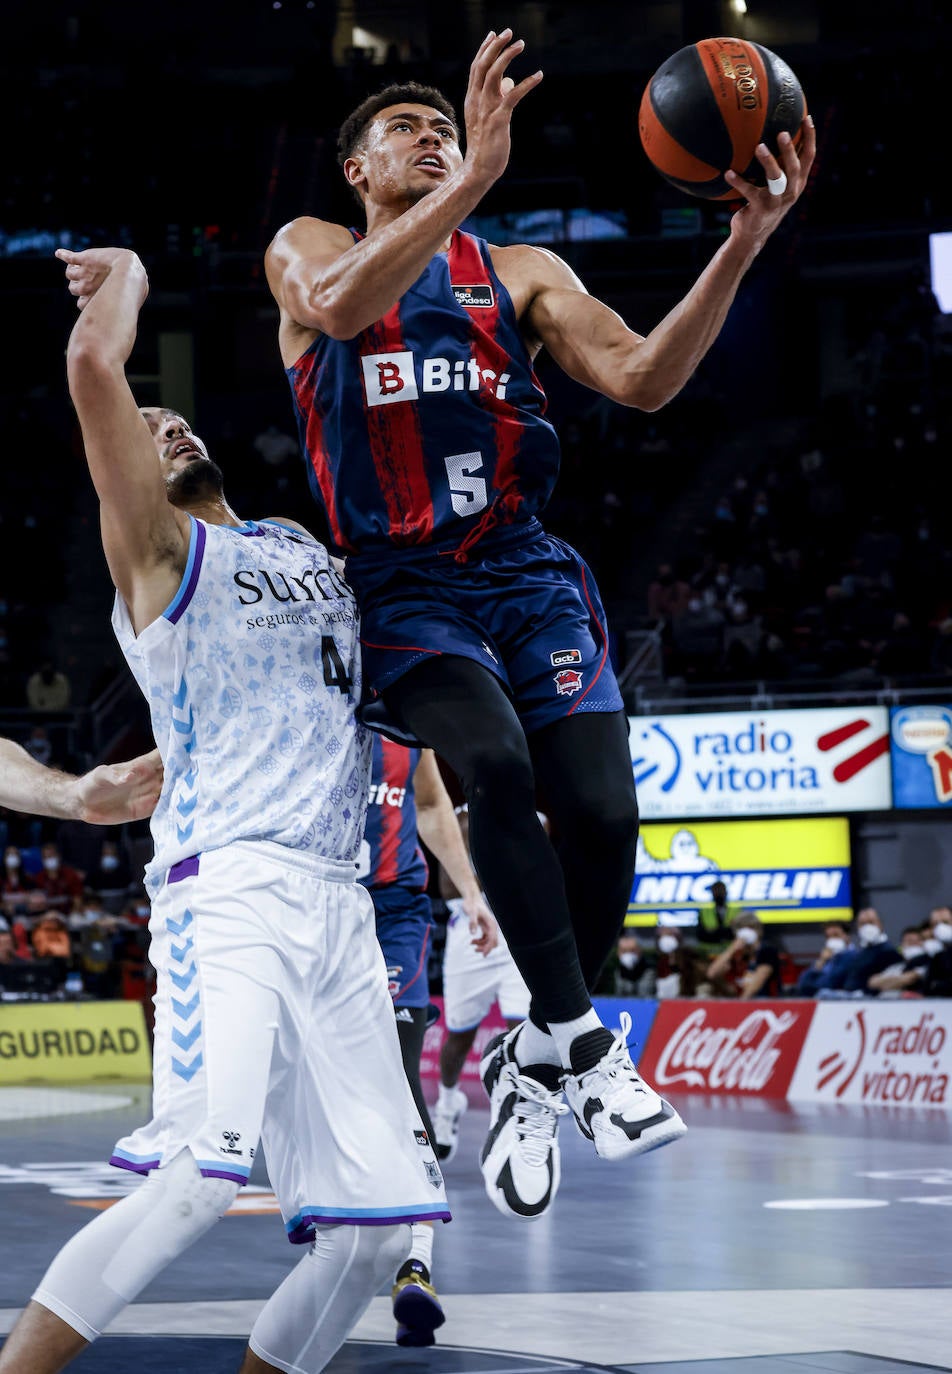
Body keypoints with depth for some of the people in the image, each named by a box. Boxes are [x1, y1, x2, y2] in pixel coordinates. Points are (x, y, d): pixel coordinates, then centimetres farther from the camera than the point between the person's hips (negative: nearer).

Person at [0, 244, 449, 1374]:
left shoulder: (306, 547, 25)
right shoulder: (158, 550, 4)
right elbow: (92, 367, -9)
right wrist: (125, 274, 9)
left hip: (337, 901, 7)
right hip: (230, 889, -7)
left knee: (378, 1221, -2)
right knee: (199, 1177, -25)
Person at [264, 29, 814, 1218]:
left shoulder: (522, 273, 16)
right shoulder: (309, 250, 8)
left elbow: (641, 380, 0)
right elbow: (343, 306, -19)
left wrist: (742, 245, -15)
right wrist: (482, 172, -29)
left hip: (527, 574, 3)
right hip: (403, 592, -3)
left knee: (601, 809, -16)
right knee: (494, 764, -30)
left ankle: (531, 1059, 6)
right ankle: (586, 1043, -21)